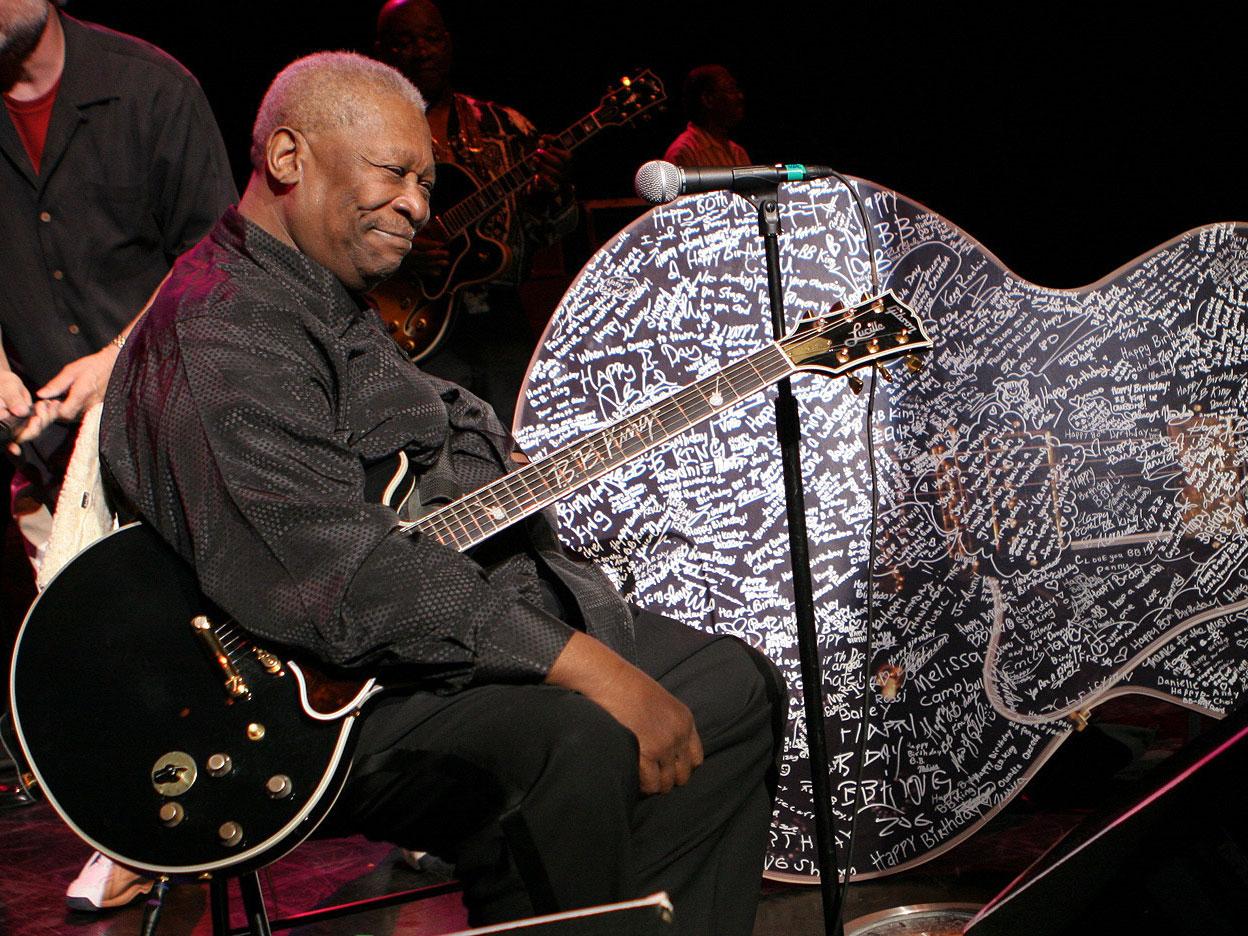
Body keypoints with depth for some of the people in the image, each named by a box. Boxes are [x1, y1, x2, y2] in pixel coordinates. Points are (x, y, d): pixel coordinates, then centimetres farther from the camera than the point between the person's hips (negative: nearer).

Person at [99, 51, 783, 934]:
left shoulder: (343, 313, 18)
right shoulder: (220, 333, -17)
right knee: (580, 738, -36)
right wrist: (579, 662, -30)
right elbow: (336, 577, -28)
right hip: (311, 704, -11)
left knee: (733, 686, 5)